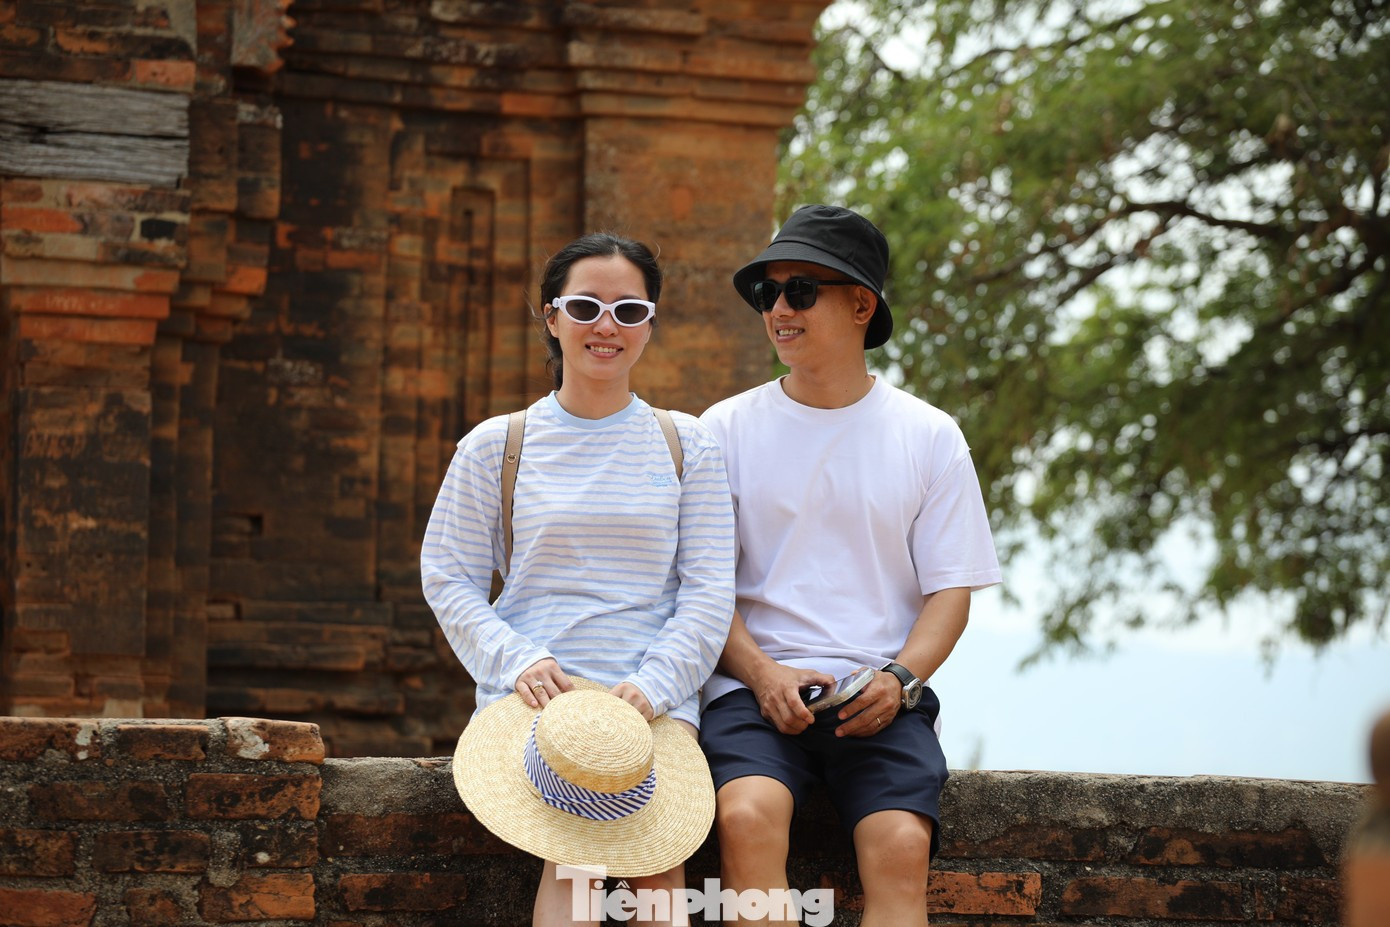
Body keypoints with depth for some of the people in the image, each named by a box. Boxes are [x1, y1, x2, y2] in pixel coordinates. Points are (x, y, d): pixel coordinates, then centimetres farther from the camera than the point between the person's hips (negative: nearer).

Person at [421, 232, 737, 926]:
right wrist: (518, 661, -10)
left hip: (654, 695, 1)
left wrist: (653, 685, -10)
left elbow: (710, 590, 7)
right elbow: (448, 580, 8)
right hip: (534, 690, -1)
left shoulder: (686, 445, 12)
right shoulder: (495, 446, 10)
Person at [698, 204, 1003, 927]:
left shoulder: (928, 436, 11)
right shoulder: (726, 429, 10)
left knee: (901, 842, -28)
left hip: (880, 696, 0)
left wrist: (900, 678, -11)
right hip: (754, 685, 0)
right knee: (745, 814, -32)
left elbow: (950, 589, 9)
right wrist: (761, 673, -11)